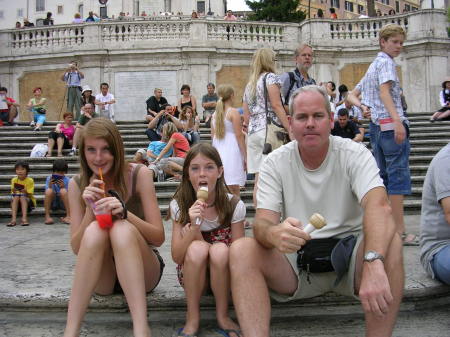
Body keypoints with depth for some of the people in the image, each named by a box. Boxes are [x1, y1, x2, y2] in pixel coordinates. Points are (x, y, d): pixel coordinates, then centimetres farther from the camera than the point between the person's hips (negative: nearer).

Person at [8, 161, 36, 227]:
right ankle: (13, 219, -41)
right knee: (16, 196, -29)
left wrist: (25, 192, -33)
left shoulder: (30, 180, -8)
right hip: (17, 203, 2)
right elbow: (12, 192, -1)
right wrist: (14, 192, -24)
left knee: (22, 197, -32)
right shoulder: (14, 180, 0)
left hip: (28, 201, -2)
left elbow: (30, 195, -12)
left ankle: (24, 218, -43)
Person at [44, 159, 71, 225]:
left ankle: (68, 216, -26)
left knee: (63, 191, -29)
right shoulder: (49, 178, -3)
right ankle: (47, 216, -22)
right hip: (52, 204, 1)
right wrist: (50, 186, -26)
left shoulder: (67, 180, -5)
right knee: (49, 190, -26)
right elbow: (47, 193, -9)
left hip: (63, 204, -1)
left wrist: (63, 187, -28)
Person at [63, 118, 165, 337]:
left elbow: (158, 237, -12)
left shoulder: (138, 175, -10)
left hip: (142, 270, -1)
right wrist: (90, 209, -22)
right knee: (95, 230, -30)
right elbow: (77, 248, -6)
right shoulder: (78, 184, -3)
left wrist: (124, 212, -29)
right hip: (101, 276, 2)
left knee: (122, 228, -33)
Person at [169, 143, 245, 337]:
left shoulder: (234, 205, -13)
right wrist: (194, 227, -30)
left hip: (224, 273, 0)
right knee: (197, 248, -32)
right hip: (192, 275, 0)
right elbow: (176, 257, -13)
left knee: (220, 250, -33)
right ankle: (192, 319, -14)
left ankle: (223, 316, -11)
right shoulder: (179, 205, -10)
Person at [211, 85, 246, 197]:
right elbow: (239, 135, -10)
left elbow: (213, 135, 13)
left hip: (218, 151, 6)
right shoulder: (233, 112, -7)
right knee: (234, 188, -6)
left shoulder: (215, 113, 11)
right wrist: (245, 156, -7)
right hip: (231, 150, -6)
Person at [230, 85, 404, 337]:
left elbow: (379, 206, -25)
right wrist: (274, 233, -39)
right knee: (241, 250, -24)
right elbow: (263, 222, -12)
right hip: (296, 263, 1)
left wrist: (373, 262, -45)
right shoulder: (276, 163, -2)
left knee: (389, 241, -31)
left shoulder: (355, 154, -7)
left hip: (348, 256, -1)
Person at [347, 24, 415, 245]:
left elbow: (351, 95, 24)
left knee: (382, 177, 10)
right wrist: (398, 121, -26)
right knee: (398, 176, -10)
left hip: (376, 126, 9)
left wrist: (362, 107, 3)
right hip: (390, 124, -9)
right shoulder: (386, 62, -1)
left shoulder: (372, 66, 25)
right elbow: (384, 91, -17)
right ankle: (400, 231, -11)